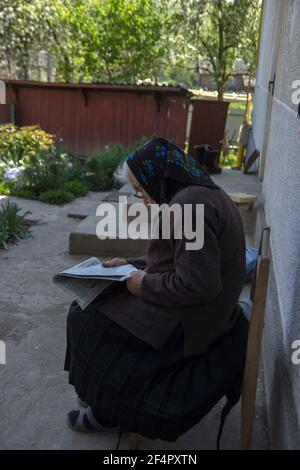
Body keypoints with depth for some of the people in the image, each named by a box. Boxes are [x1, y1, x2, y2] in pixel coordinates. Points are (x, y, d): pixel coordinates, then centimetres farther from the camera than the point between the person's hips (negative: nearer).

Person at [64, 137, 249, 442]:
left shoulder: (188, 204, -25)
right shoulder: (203, 193, 8)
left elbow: (197, 285, -29)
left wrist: (145, 285, -15)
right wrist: (133, 265, 10)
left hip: (186, 324, -10)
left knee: (85, 321, 3)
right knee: (99, 301, 18)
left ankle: (107, 412, 21)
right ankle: (113, 394, 30)